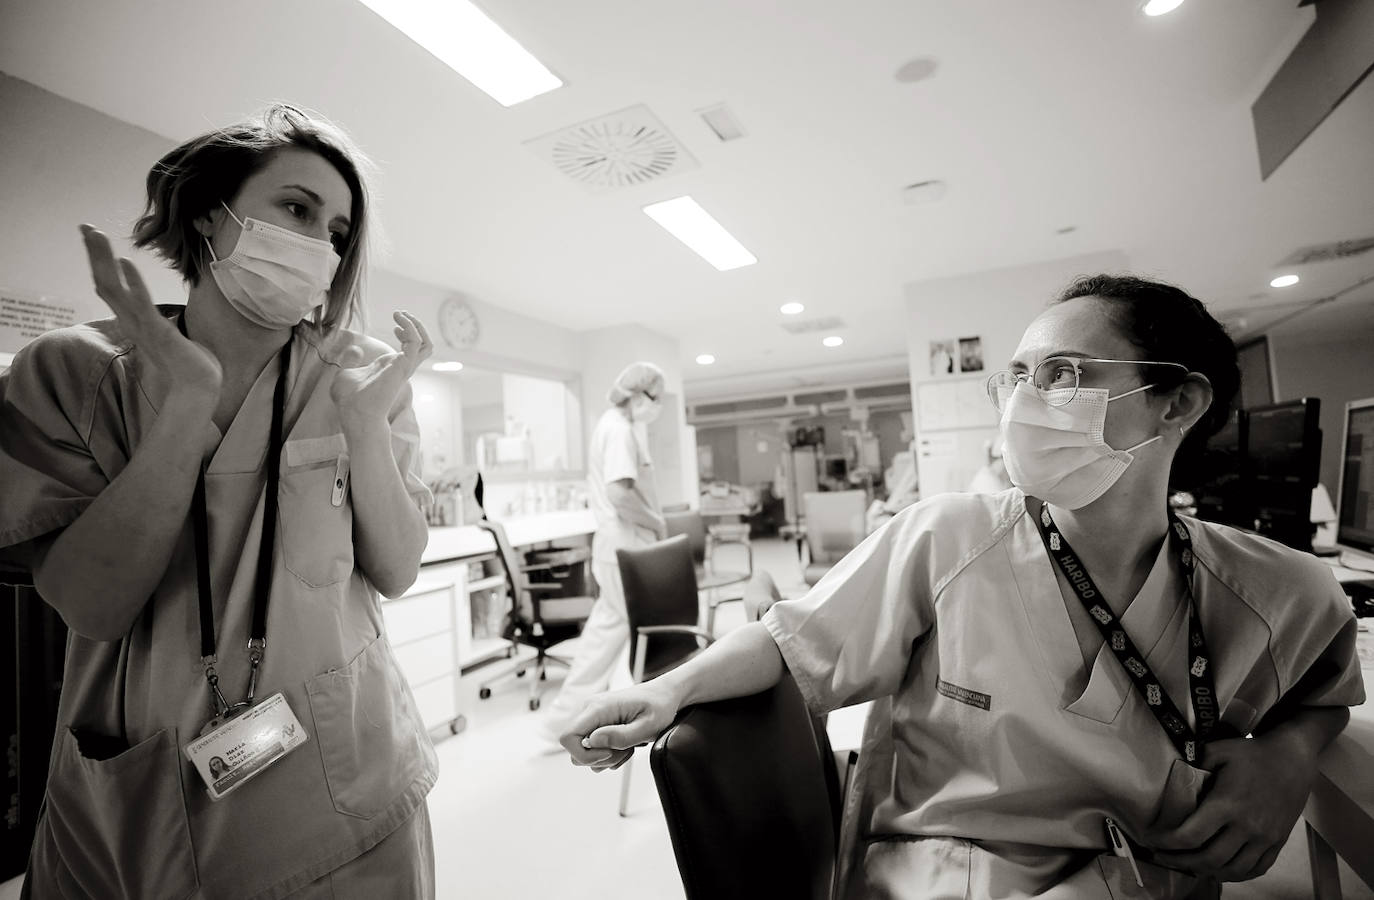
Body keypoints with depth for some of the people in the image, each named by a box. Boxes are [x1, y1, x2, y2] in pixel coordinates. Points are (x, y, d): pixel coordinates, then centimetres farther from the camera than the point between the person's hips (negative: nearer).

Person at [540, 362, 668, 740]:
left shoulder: (613, 425, 16)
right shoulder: (620, 429, -16)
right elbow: (620, 494, -28)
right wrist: (658, 523, -14)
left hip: (618, 545, 10)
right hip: (627, 547, -10)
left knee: (607, 628, 15)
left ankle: (565, 720, 25)